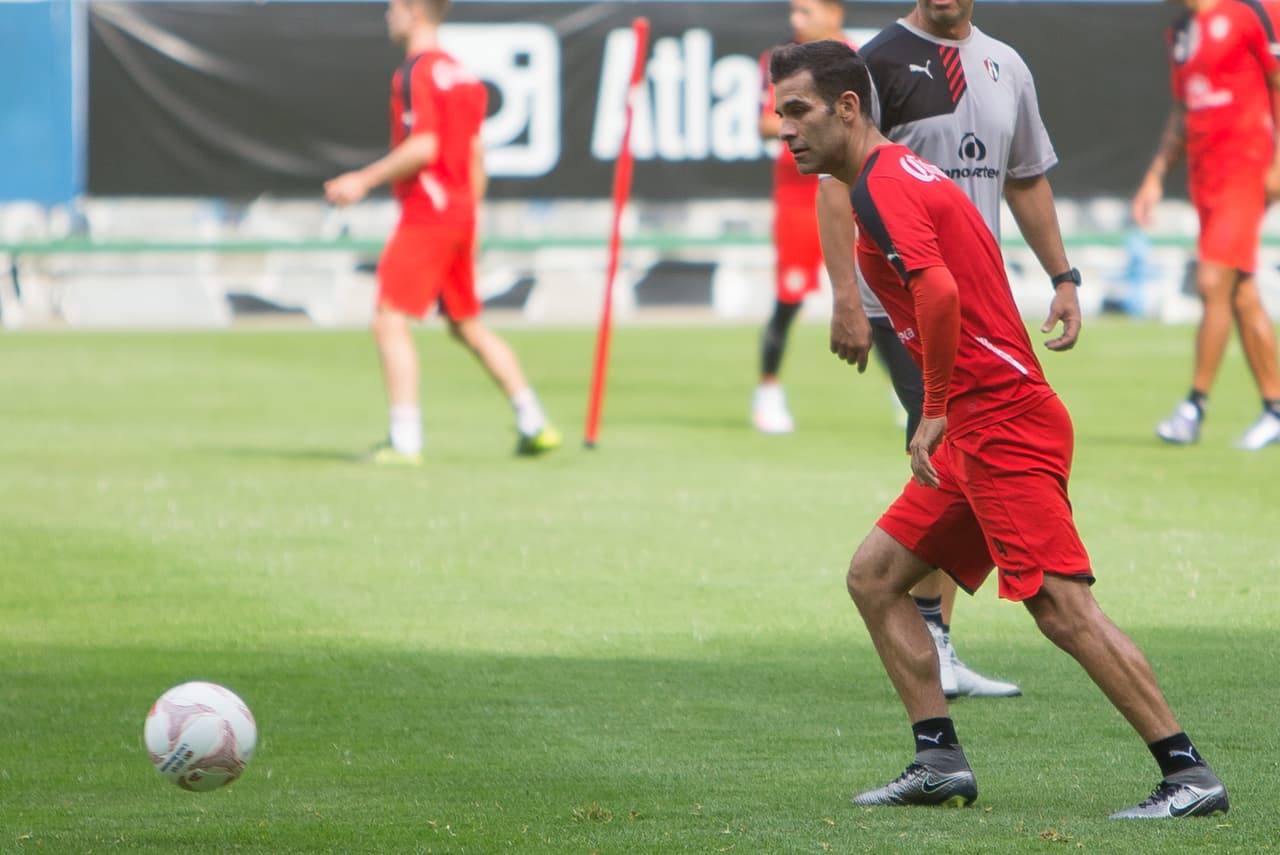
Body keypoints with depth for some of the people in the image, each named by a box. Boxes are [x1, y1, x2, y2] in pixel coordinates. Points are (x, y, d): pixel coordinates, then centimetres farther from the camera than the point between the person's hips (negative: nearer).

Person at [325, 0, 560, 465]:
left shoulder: (415, 74, -12)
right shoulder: (462, 75, 15)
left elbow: (423, 148, -21)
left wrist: (364, 181, -15)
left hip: (425, 214, -9)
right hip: (460, 217, 9)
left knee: (390, 322, -8)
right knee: (468, 326, 18)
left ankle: (405, 441, -14)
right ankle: (534, 425, 18)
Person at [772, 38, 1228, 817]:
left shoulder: (882, 186, -12)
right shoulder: (902, 176, 20)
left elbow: (940, 292, -27)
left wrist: (936, 412, -18)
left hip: (1000, 419, -11)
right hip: (978, 431, 11)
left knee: (1064, 607, -13)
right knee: (875, 576, 12)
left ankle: (1189, 774, -13)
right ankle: (940, 760, 10)